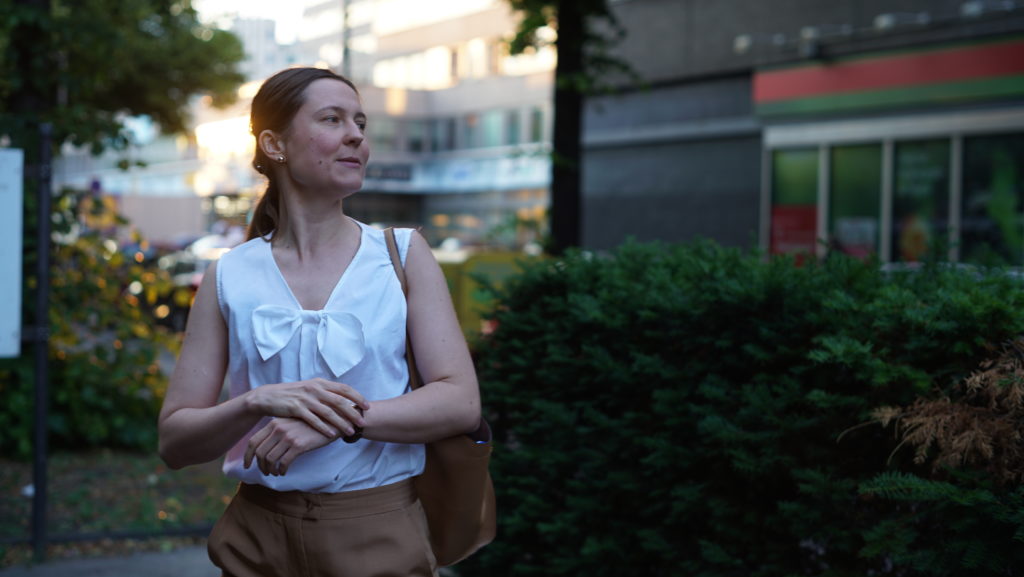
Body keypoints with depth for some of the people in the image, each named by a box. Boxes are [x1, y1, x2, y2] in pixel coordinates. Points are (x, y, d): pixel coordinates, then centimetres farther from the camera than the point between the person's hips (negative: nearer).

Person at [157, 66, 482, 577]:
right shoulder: (230, 277, 1)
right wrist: (259, 403, -19)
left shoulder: (403, 253, 1)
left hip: (379, 536, 0)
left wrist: (339, 421, -21)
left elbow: (461, 401, -8)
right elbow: (173, 442, 0)